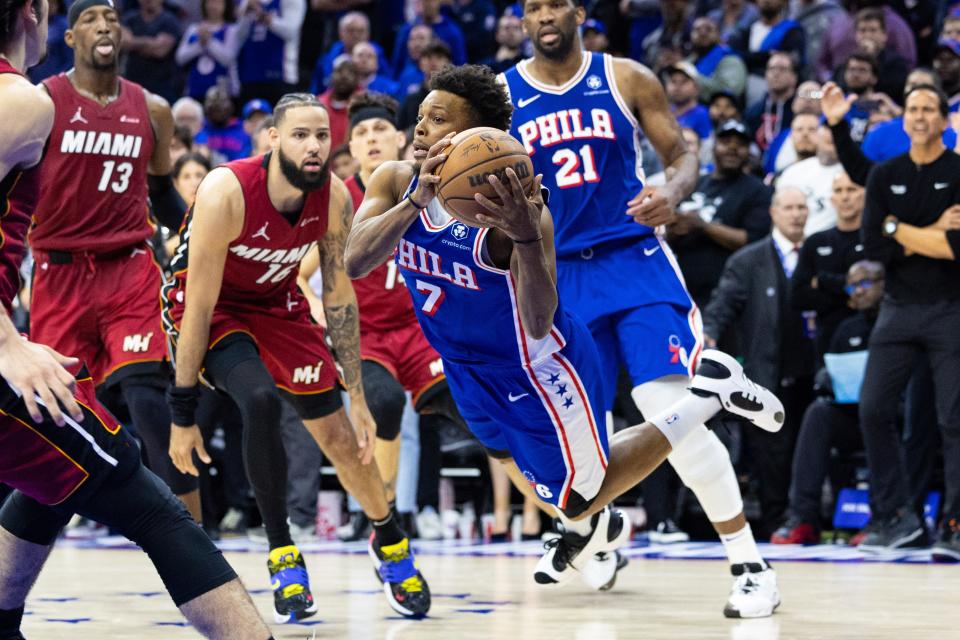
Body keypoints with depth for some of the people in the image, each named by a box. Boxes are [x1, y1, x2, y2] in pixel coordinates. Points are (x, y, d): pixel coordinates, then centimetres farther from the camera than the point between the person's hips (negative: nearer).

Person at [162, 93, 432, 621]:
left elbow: (338, 295, -6)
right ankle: (283, 554, -15)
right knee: (260, 400, -30)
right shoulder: (225, 194, -33)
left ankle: (389, 541, 30)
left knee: (339, 433, 4)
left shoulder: (335, 198, -19)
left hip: (276, 301, 5)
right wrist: (183, 413, -25)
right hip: (210, 306, -4)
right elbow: (200, 308, -28)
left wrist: (357, 394, -5)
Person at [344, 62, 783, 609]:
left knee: (580, 498, 6)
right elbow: (354, 261, -31)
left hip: (537, 366, -7)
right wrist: (415, 202, -45)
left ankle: (711, 390, 16)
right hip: (466, 361, 7)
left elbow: (538, 325, -39)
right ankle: (594, 531, 59)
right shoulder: (396, 182, -16)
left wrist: (525, 236, -55)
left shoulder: (515, 209, -33)